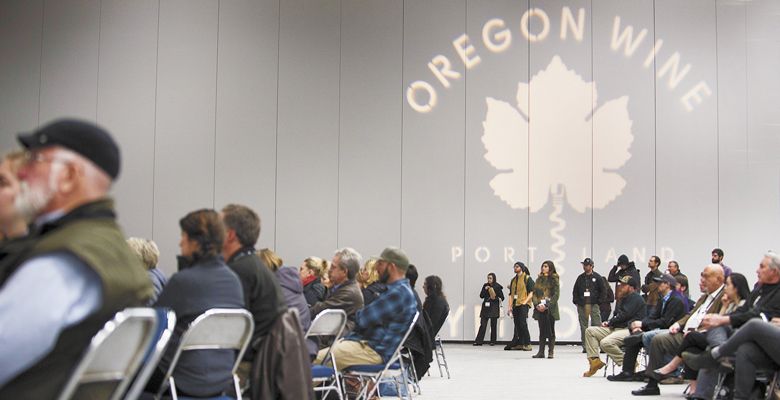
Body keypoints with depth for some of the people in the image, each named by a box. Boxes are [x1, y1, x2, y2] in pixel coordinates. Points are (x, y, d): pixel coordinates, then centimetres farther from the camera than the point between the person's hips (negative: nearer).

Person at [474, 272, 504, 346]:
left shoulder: (497, 287, 0)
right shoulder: (485, 285, 9)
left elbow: (502, 298, 1)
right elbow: (481, 296, 7)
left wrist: (496, 298, -18)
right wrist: (485, 289, -8)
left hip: (494, 307, -2)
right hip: (485, 307, 2)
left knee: (493, 325, 2)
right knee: (483, 324, -3)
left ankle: (493, 341, 10)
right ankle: (478, 341, -3)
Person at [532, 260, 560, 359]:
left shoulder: (554, 279, -1)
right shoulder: (539, 279, 14)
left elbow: (556, 294, -9)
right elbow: (534, 293, 11)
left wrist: (547, 305, -15)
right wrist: (537, 304, -5)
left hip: (550, 309, -4)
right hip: (540, 309, 4)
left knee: (550, 330, 0)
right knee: (542, 330, 5)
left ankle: (551, 352, 3)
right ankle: (541, 352, 6)